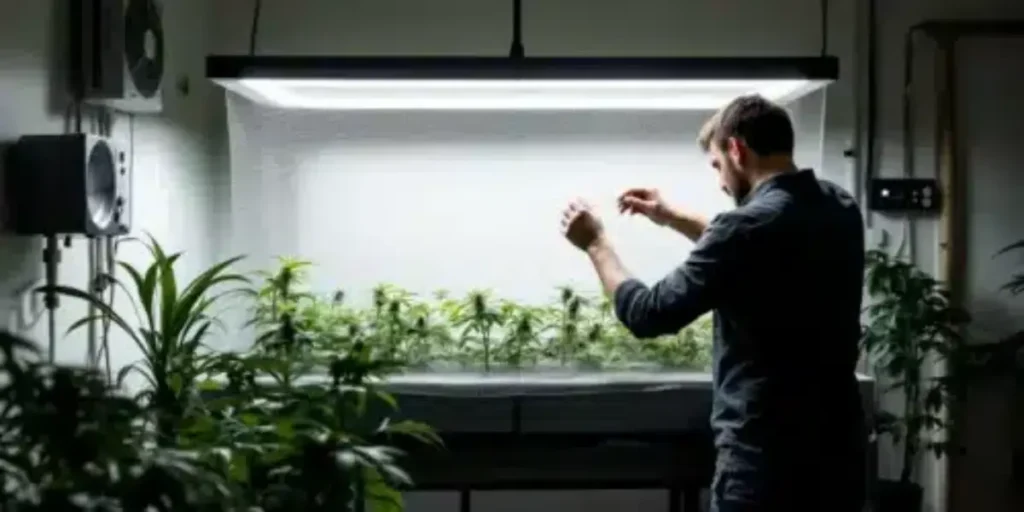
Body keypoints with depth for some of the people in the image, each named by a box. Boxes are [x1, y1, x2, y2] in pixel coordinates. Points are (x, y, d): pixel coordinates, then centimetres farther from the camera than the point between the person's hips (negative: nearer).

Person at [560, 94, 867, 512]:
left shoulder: (749, 225, -19)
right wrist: (672, 218, 28)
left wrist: (596, 242, 1)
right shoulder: (840, 209, 6)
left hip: (765, 455, -7)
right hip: (838, 448, 8)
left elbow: (648, 315, -13)